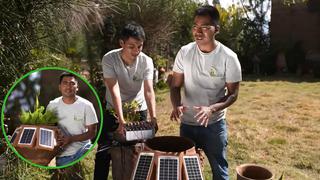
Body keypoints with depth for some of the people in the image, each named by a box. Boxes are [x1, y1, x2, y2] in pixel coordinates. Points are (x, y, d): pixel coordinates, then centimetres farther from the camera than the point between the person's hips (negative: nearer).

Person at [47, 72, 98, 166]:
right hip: (60, 155, 2)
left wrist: (71, 139, -20)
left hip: (82, 151, -2)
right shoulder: (52, 105, 1)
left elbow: (92, 132, -6)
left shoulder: (86, 105, -8)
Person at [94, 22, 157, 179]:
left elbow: (149, 91, -25)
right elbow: (114, 91, -30)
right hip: (114, 111, -1)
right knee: (103, 152, 2)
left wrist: (153, 117, -38)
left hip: (139, 110, 1)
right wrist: (121, 120, -39)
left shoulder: (147, 62, -18)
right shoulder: (109, 59, -22)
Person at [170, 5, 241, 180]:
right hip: (187, 123, 3)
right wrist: (176, 105, -22)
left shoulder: (228, 57, -14)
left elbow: (233, 94, -9)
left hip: (214, 124, -2)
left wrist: (212, 109, -26)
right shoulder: (184, 52, -7)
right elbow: (175, 85, -1)